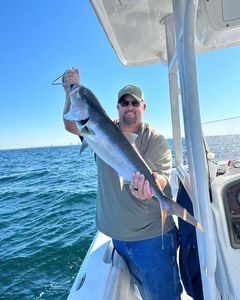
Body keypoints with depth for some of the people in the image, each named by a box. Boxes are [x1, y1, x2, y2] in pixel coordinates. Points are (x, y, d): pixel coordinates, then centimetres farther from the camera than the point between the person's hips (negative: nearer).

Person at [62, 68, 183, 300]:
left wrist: (150, 185, -46)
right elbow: (71, 125, -6)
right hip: (117, 234, 4)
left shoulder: (155, 140, -10)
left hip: (152, 236, -3)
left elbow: (161, 177, -23)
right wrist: (71, 94, -22)